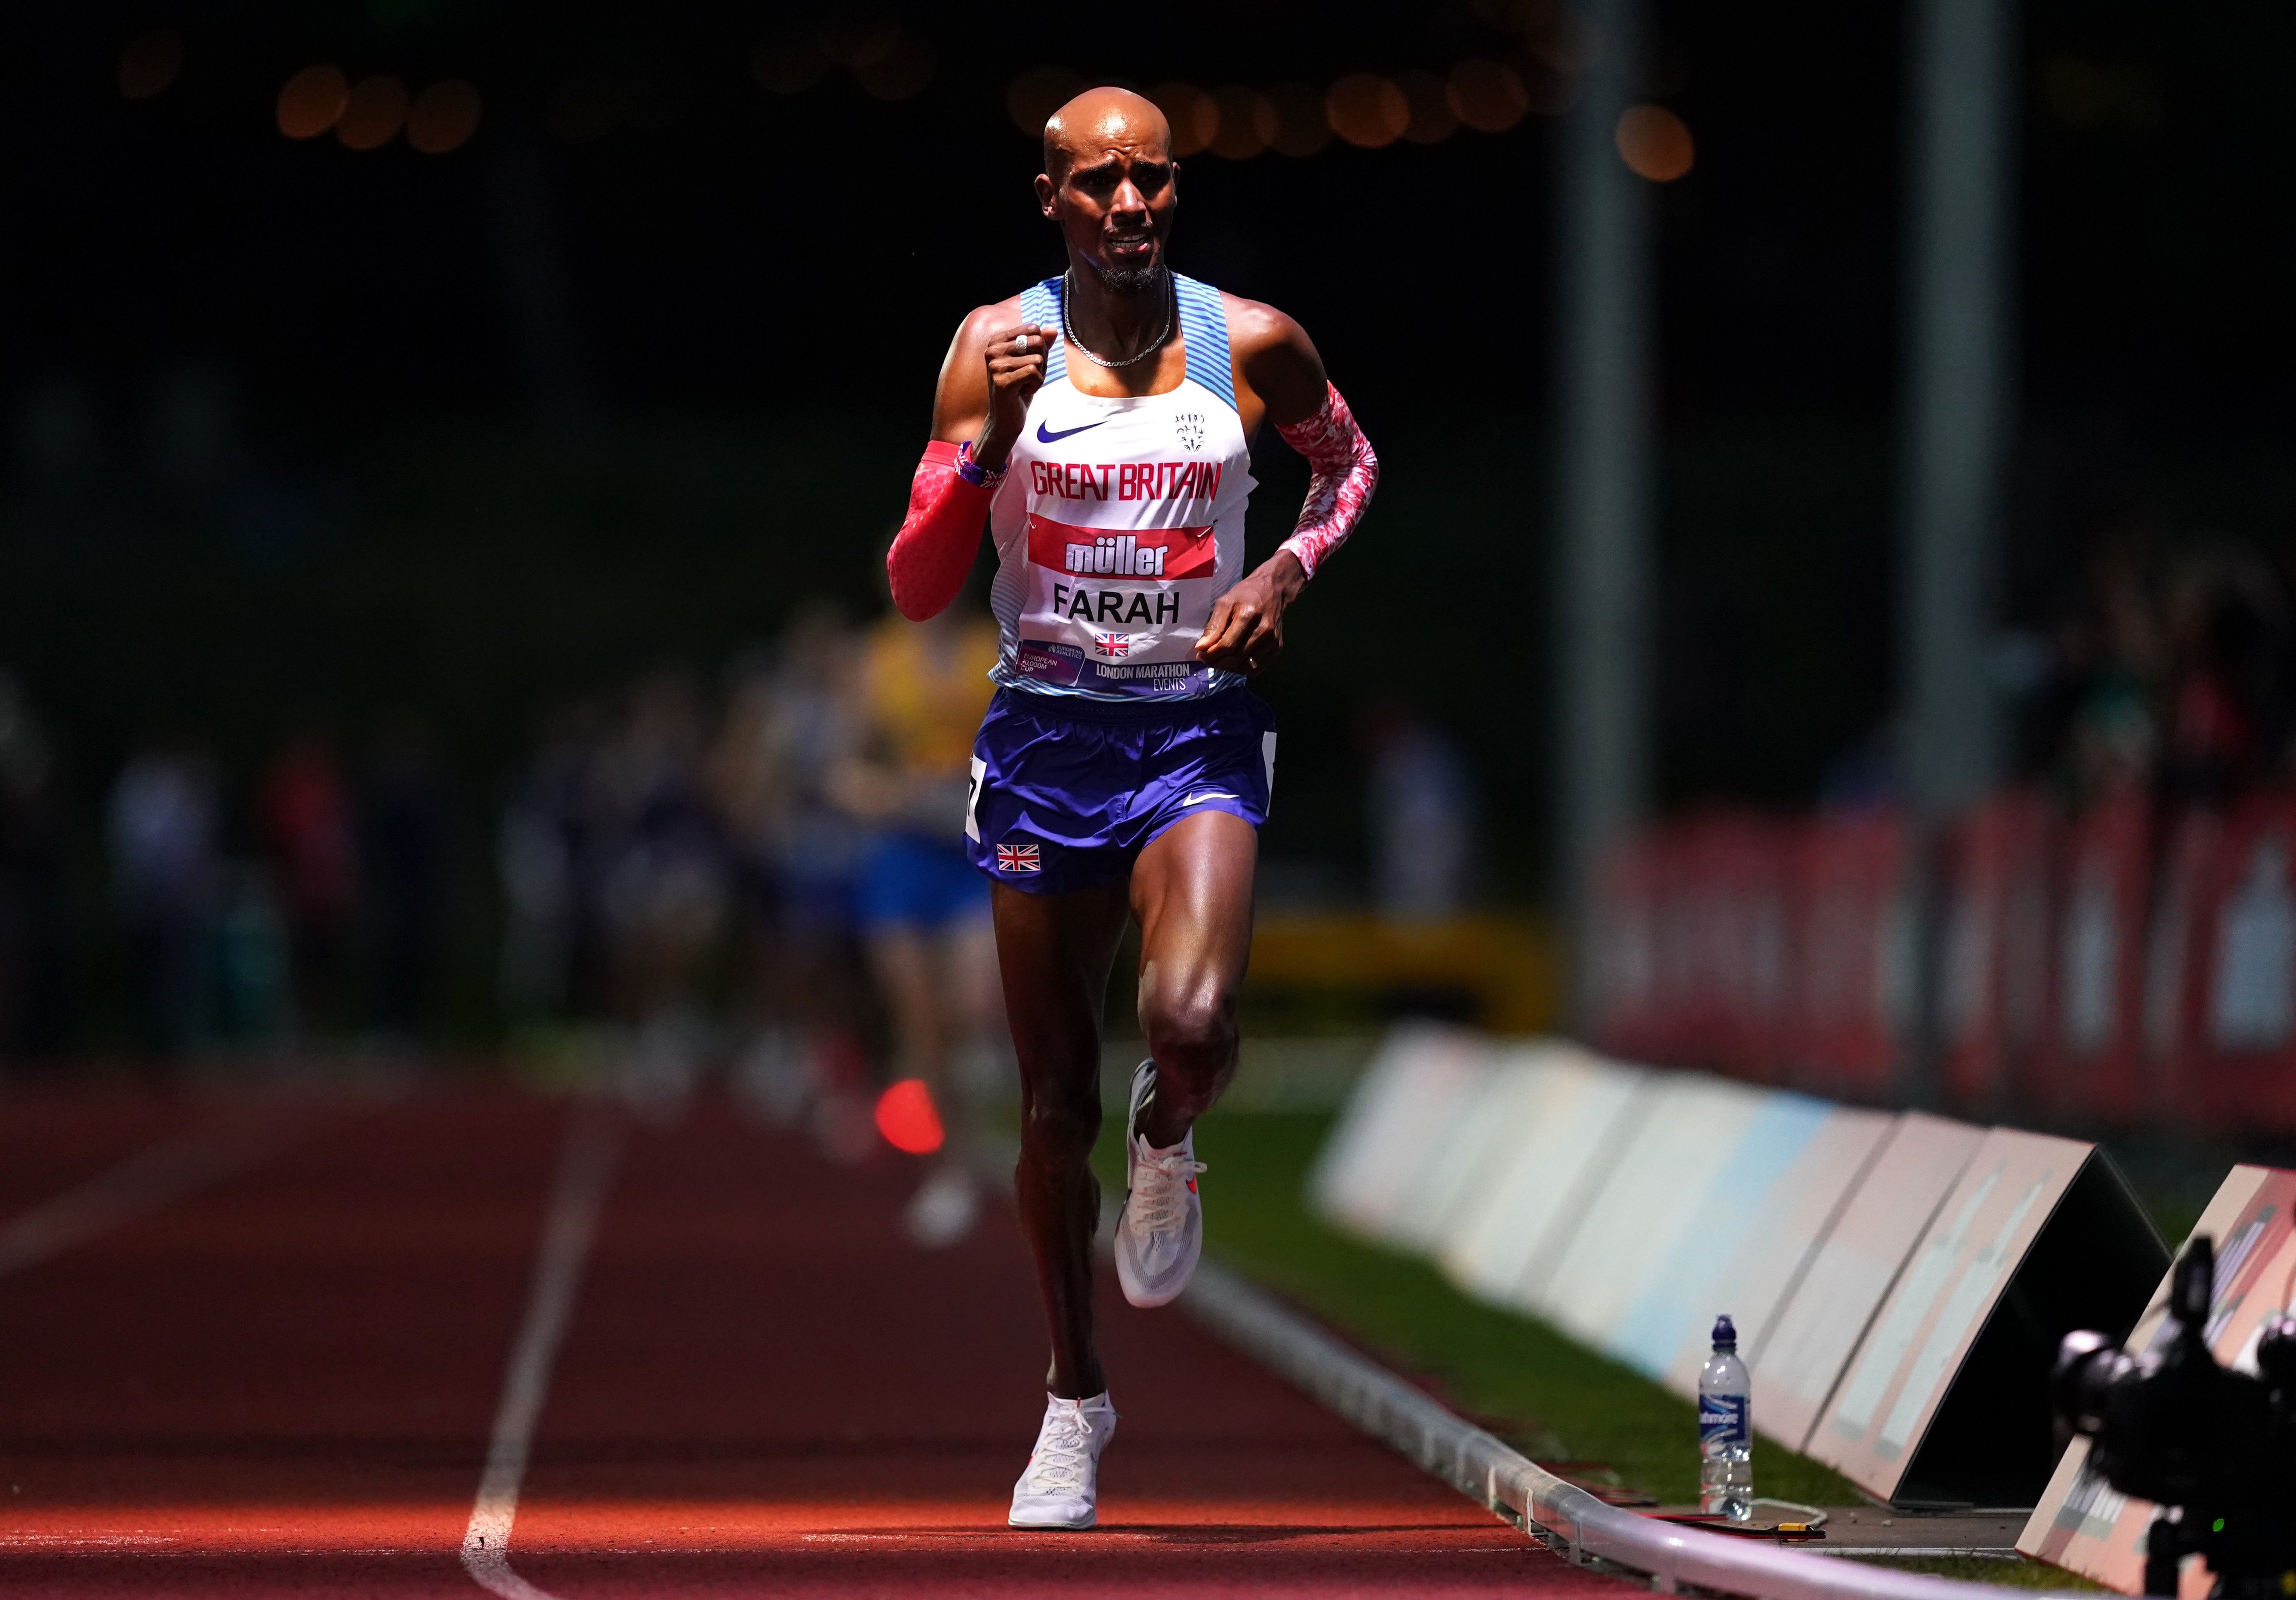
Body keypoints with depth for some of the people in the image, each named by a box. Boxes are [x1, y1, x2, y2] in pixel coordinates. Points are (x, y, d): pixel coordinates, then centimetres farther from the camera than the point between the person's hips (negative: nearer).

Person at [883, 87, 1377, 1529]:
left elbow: (1349, 463, 20)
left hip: (1197, 734, -1)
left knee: (1193, 1020, -28)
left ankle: (1169, 1144, 10)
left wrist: (1290, 570, 1)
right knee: (1059, 1110, 8)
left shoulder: (1254, 344, -1)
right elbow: (917, 590, -6)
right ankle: (1077, 1401, 28)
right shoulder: (998, 346, -3)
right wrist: (993, 441, -21)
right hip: (1046, 740, 1)